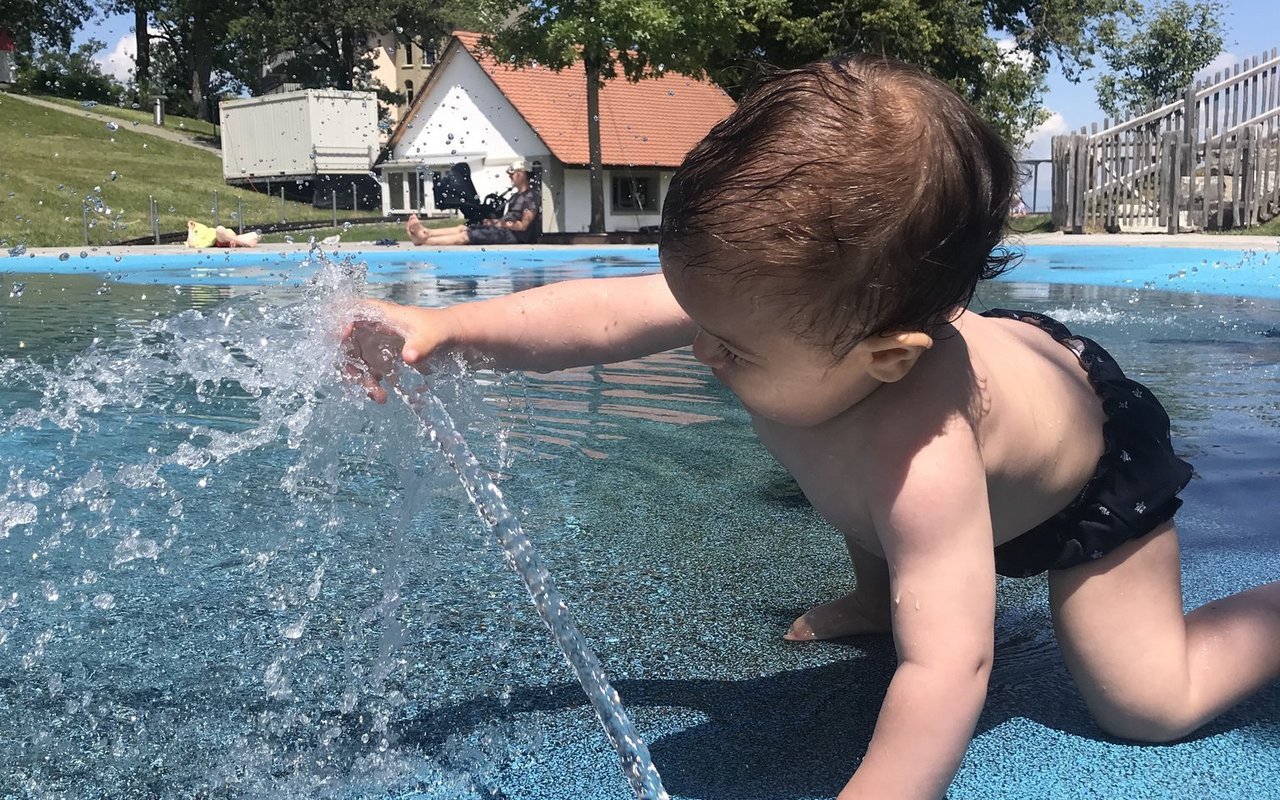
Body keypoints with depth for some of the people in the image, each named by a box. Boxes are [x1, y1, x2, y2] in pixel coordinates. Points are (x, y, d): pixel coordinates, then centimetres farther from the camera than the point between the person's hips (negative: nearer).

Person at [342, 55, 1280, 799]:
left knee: (1146, 703, -5)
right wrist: (446, 325, -35)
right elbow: (604, 313, -27)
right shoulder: (760, 287, -31)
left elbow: (948, 670, -49)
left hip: (1092, 467, -6)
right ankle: (880, 595, 38)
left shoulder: (922, 458, -49)